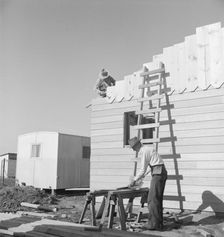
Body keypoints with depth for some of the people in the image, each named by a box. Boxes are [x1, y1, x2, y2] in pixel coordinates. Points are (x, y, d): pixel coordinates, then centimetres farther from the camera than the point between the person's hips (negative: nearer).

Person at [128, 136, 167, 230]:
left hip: (158, 173, -10)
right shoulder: (147, 148, 19)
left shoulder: (143, 151, -11)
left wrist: (134, 180, 1)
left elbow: (143, 170, -10)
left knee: (152, 199, -7)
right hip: (162, 172, 10)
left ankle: (153, 223, -5)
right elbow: (144, 167, 28)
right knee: (158, 199, 13)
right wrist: (137, 178, 31)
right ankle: (159, 223, 17)